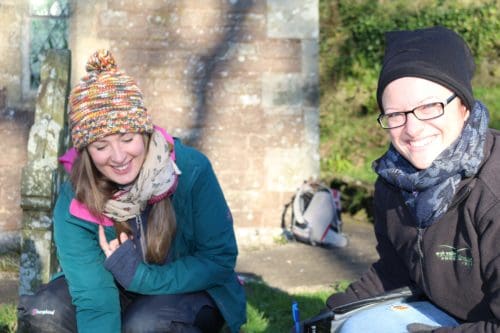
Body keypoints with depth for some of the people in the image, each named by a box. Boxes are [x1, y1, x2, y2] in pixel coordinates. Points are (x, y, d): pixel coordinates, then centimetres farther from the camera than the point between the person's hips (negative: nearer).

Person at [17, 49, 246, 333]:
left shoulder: (191, 170, -24)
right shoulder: (73, 203, -20)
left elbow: (221, 258, -17)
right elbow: (94, 300, -26)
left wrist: (140, 277, -26)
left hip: (194, 293, -3)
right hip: (123, 296, 3)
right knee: (49, 309, -22)